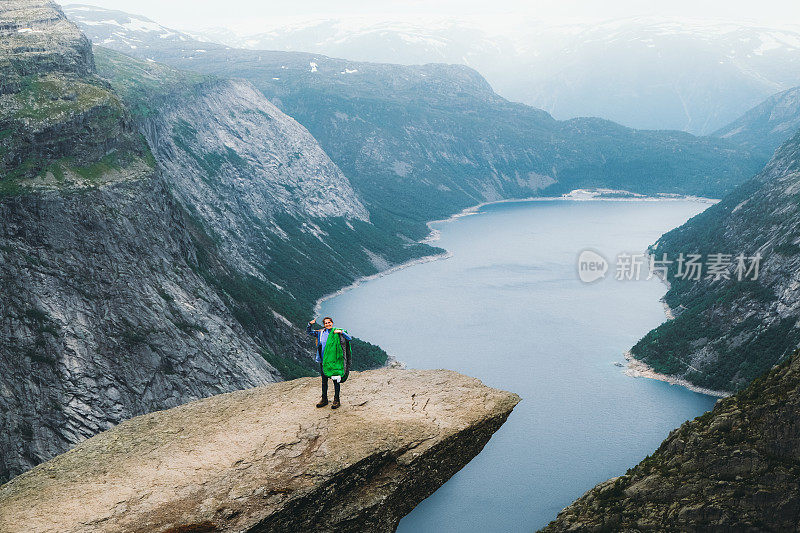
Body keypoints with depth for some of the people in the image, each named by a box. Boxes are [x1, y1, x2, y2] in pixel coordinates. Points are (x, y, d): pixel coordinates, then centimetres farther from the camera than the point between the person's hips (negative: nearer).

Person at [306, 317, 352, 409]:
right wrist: (310, 324, -2)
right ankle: (324, 399, 26)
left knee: (336, 380, 1)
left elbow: (349, 339, -9)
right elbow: (308, 332, 17)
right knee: (324, 380, 14)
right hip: (323, 361, 4)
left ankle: (336, 400, 11)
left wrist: (341, 332, -23)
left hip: (334, 361, -4)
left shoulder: (337, 333, -4)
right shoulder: (320, 333, 8)